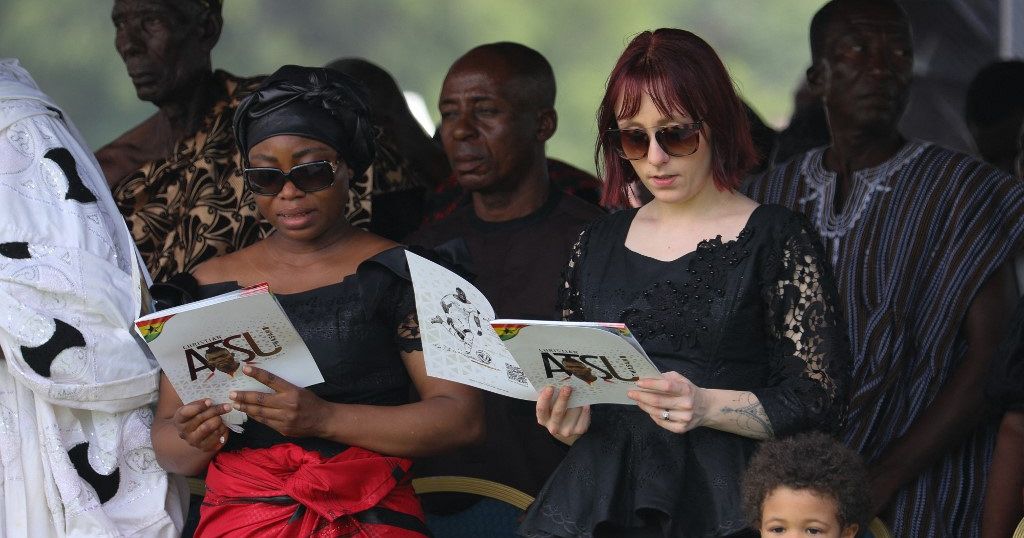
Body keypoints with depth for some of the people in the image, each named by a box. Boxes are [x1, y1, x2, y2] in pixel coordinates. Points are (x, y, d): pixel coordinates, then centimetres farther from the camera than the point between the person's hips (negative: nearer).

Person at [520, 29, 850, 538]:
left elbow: (820, 401, -2)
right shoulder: (597, 244, 16)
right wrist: (566, 424, 1)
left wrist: (706, 407, -16)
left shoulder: (775, 238, 2)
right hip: (599, 496, 5)